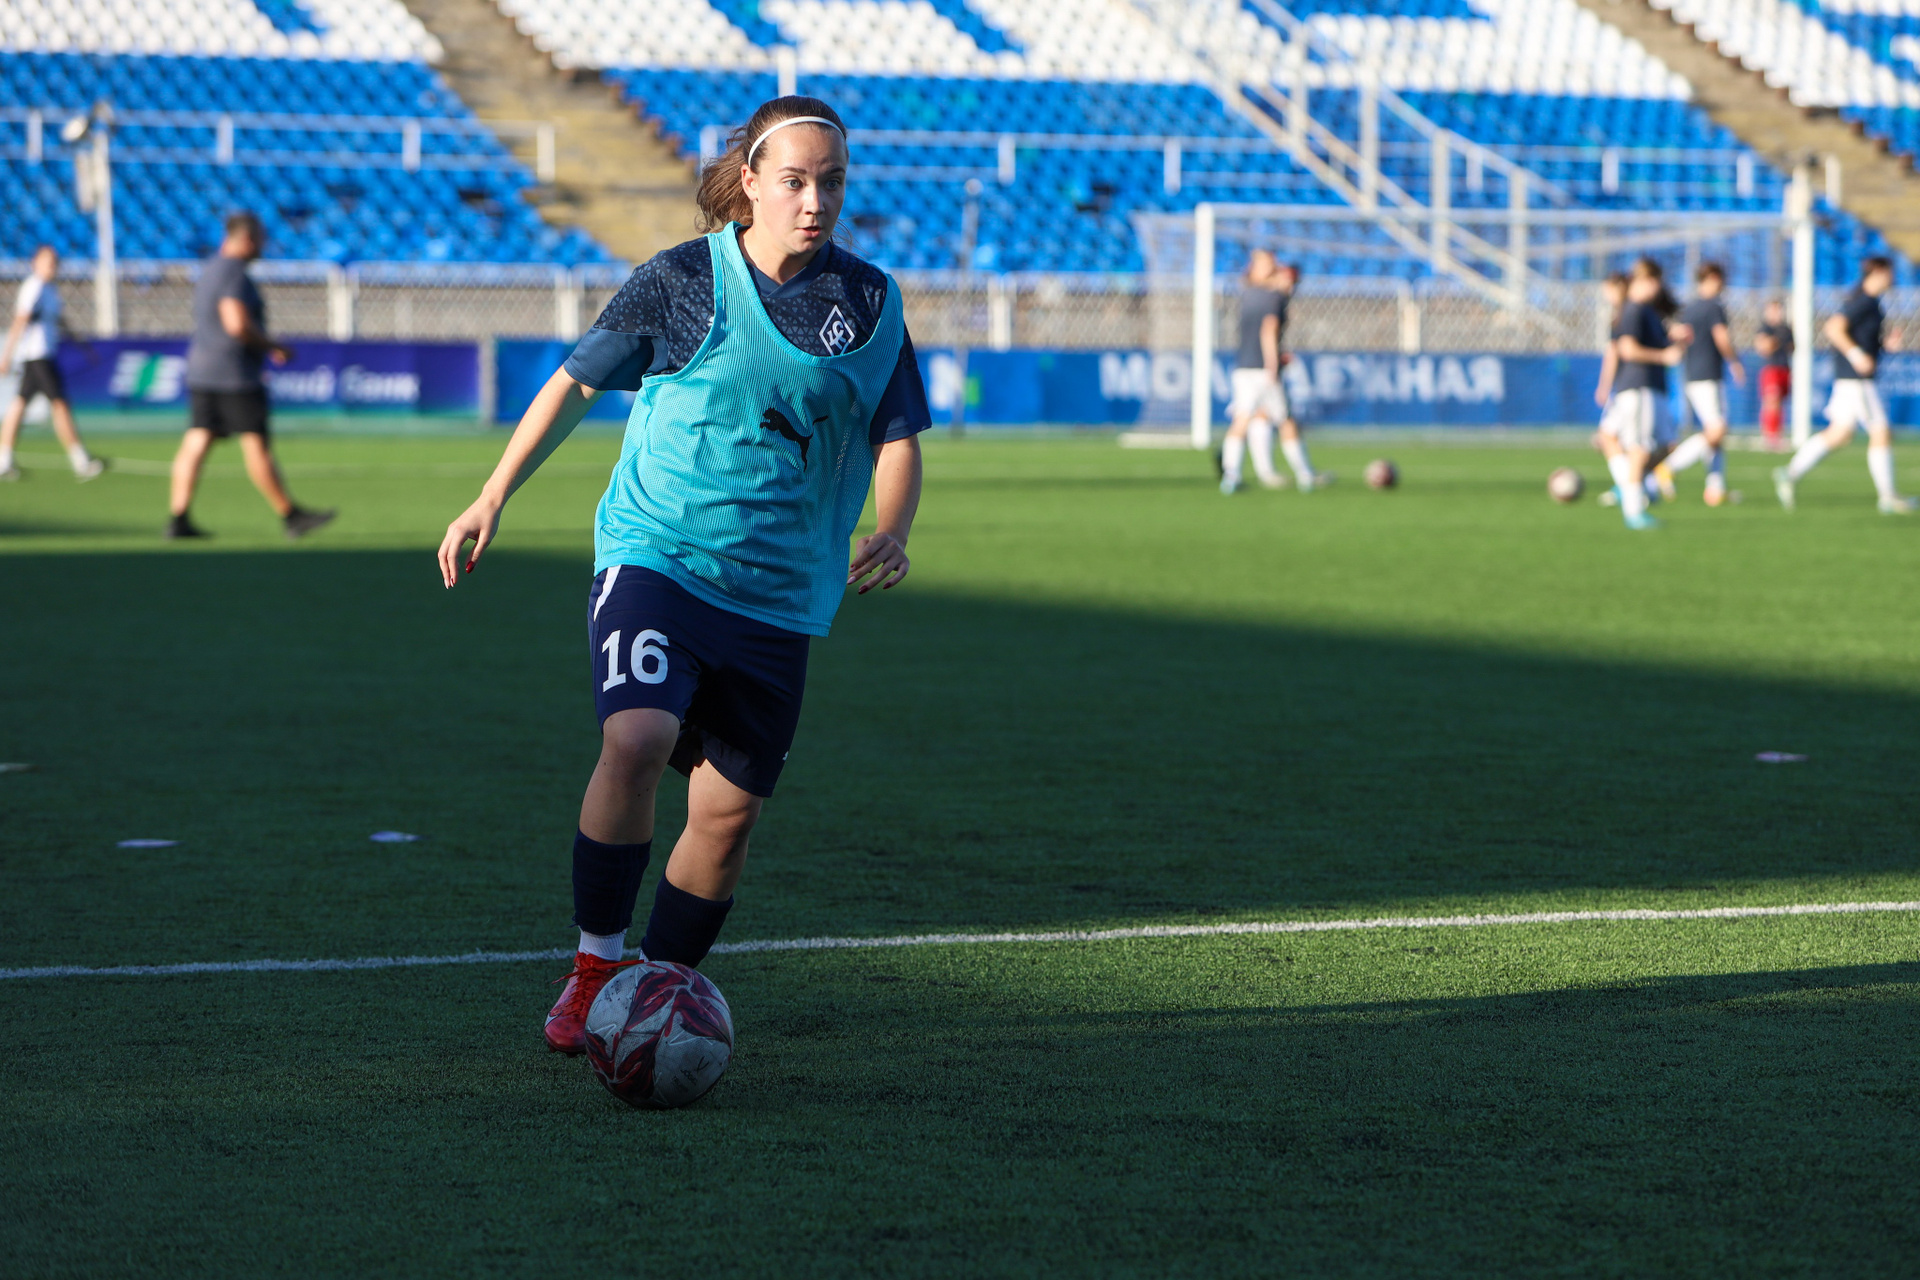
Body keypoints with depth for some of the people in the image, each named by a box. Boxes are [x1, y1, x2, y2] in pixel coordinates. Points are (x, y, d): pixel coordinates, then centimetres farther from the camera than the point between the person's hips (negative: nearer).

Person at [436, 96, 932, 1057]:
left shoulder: (869, 303, 4)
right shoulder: (681, 281, -3)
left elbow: (897, 436, 9)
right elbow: (577, 382, 7)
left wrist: (889, 534, -11)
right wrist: (492, 499, 3)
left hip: (779, 597, 3)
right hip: (655, 556, -3)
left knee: (728, 811, 2)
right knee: (637, 739, -26)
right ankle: (596, 966, -10)